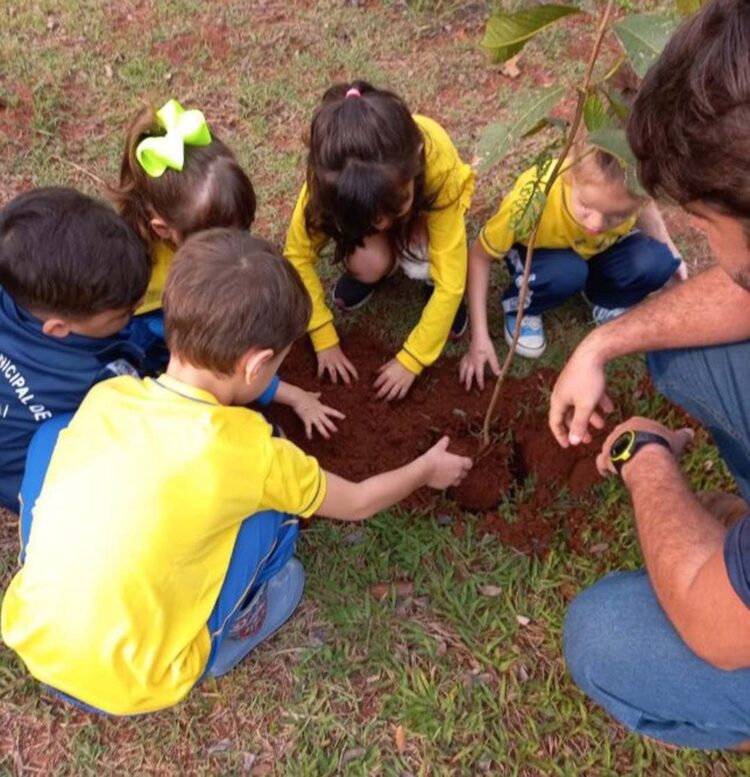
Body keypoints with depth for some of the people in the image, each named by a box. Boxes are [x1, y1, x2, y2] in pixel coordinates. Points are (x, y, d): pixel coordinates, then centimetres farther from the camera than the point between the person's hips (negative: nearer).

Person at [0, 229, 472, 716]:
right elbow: (357, 504, 0)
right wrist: (426, 470, 20)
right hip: (131, 687, -4)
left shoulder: (104, 396, -8)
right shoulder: (251, 452, -20)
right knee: (275, 506, -1)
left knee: (50, 435, 12)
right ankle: (211, 649, 15)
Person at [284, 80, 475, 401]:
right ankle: (379, 267, 4)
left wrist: (410, 360, -32)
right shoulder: (331, 178, -37)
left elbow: (451, 283, -37)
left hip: (426, 203, -1)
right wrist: (324, 339, -23)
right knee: (368, 263, -31)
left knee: (422, 261, -34)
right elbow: (297, 256, -23)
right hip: (361, 199, 2)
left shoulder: (438, 166, -42)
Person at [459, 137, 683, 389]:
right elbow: (479, 256, -25)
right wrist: (480, 336, -27)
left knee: (655, 262, -25)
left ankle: (607, 304, 6)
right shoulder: (532, 200, -40)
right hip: (537, 252, -2)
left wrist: (670, 255, -12)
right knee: (565, 273, -36)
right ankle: (521, 308, -3)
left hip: (601, 250, 3)